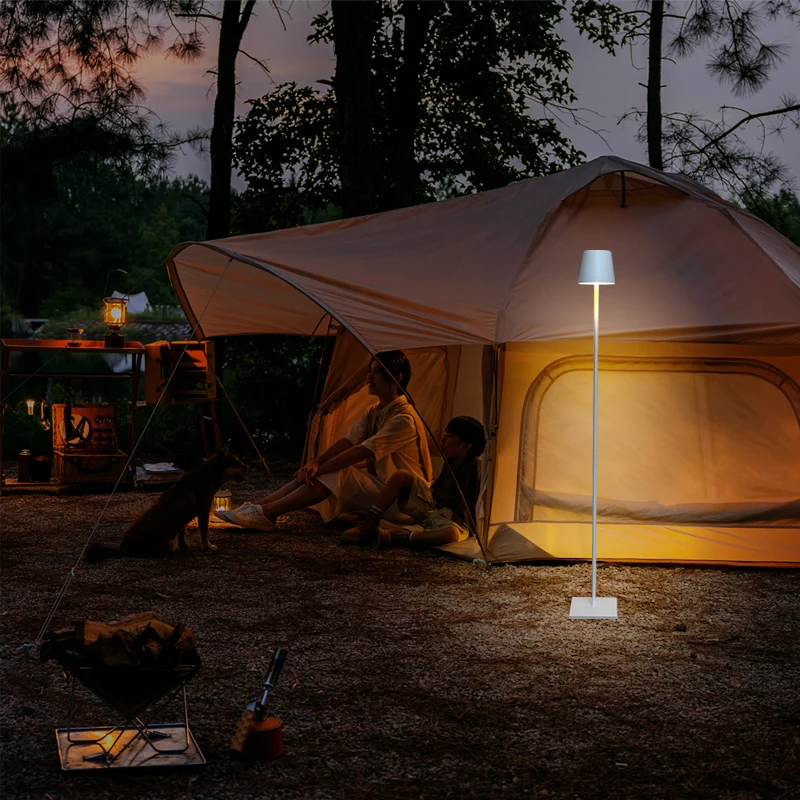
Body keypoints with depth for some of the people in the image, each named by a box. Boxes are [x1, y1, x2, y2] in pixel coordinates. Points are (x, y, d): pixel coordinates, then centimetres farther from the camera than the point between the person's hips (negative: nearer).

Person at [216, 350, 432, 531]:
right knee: (312, 473, -7)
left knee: (334, 476, -24)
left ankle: (266, 514, -27)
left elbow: (360, 452, -24)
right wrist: (315, 463, -17)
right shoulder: (374, 412, 11)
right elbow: (347, 442, -1)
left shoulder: (404, 418, -20)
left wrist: (319, 468, -20)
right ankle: (257, 507, -16)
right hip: (377, 486, 9)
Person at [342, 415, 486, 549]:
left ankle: (400, 537, -33)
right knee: (402, 476, -4)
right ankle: (369, 525, -8)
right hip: (434, 506, 8)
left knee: (451, 533, -46)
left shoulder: (473, 466, -20)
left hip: (454, 521, -8)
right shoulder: (451, 462, 3)